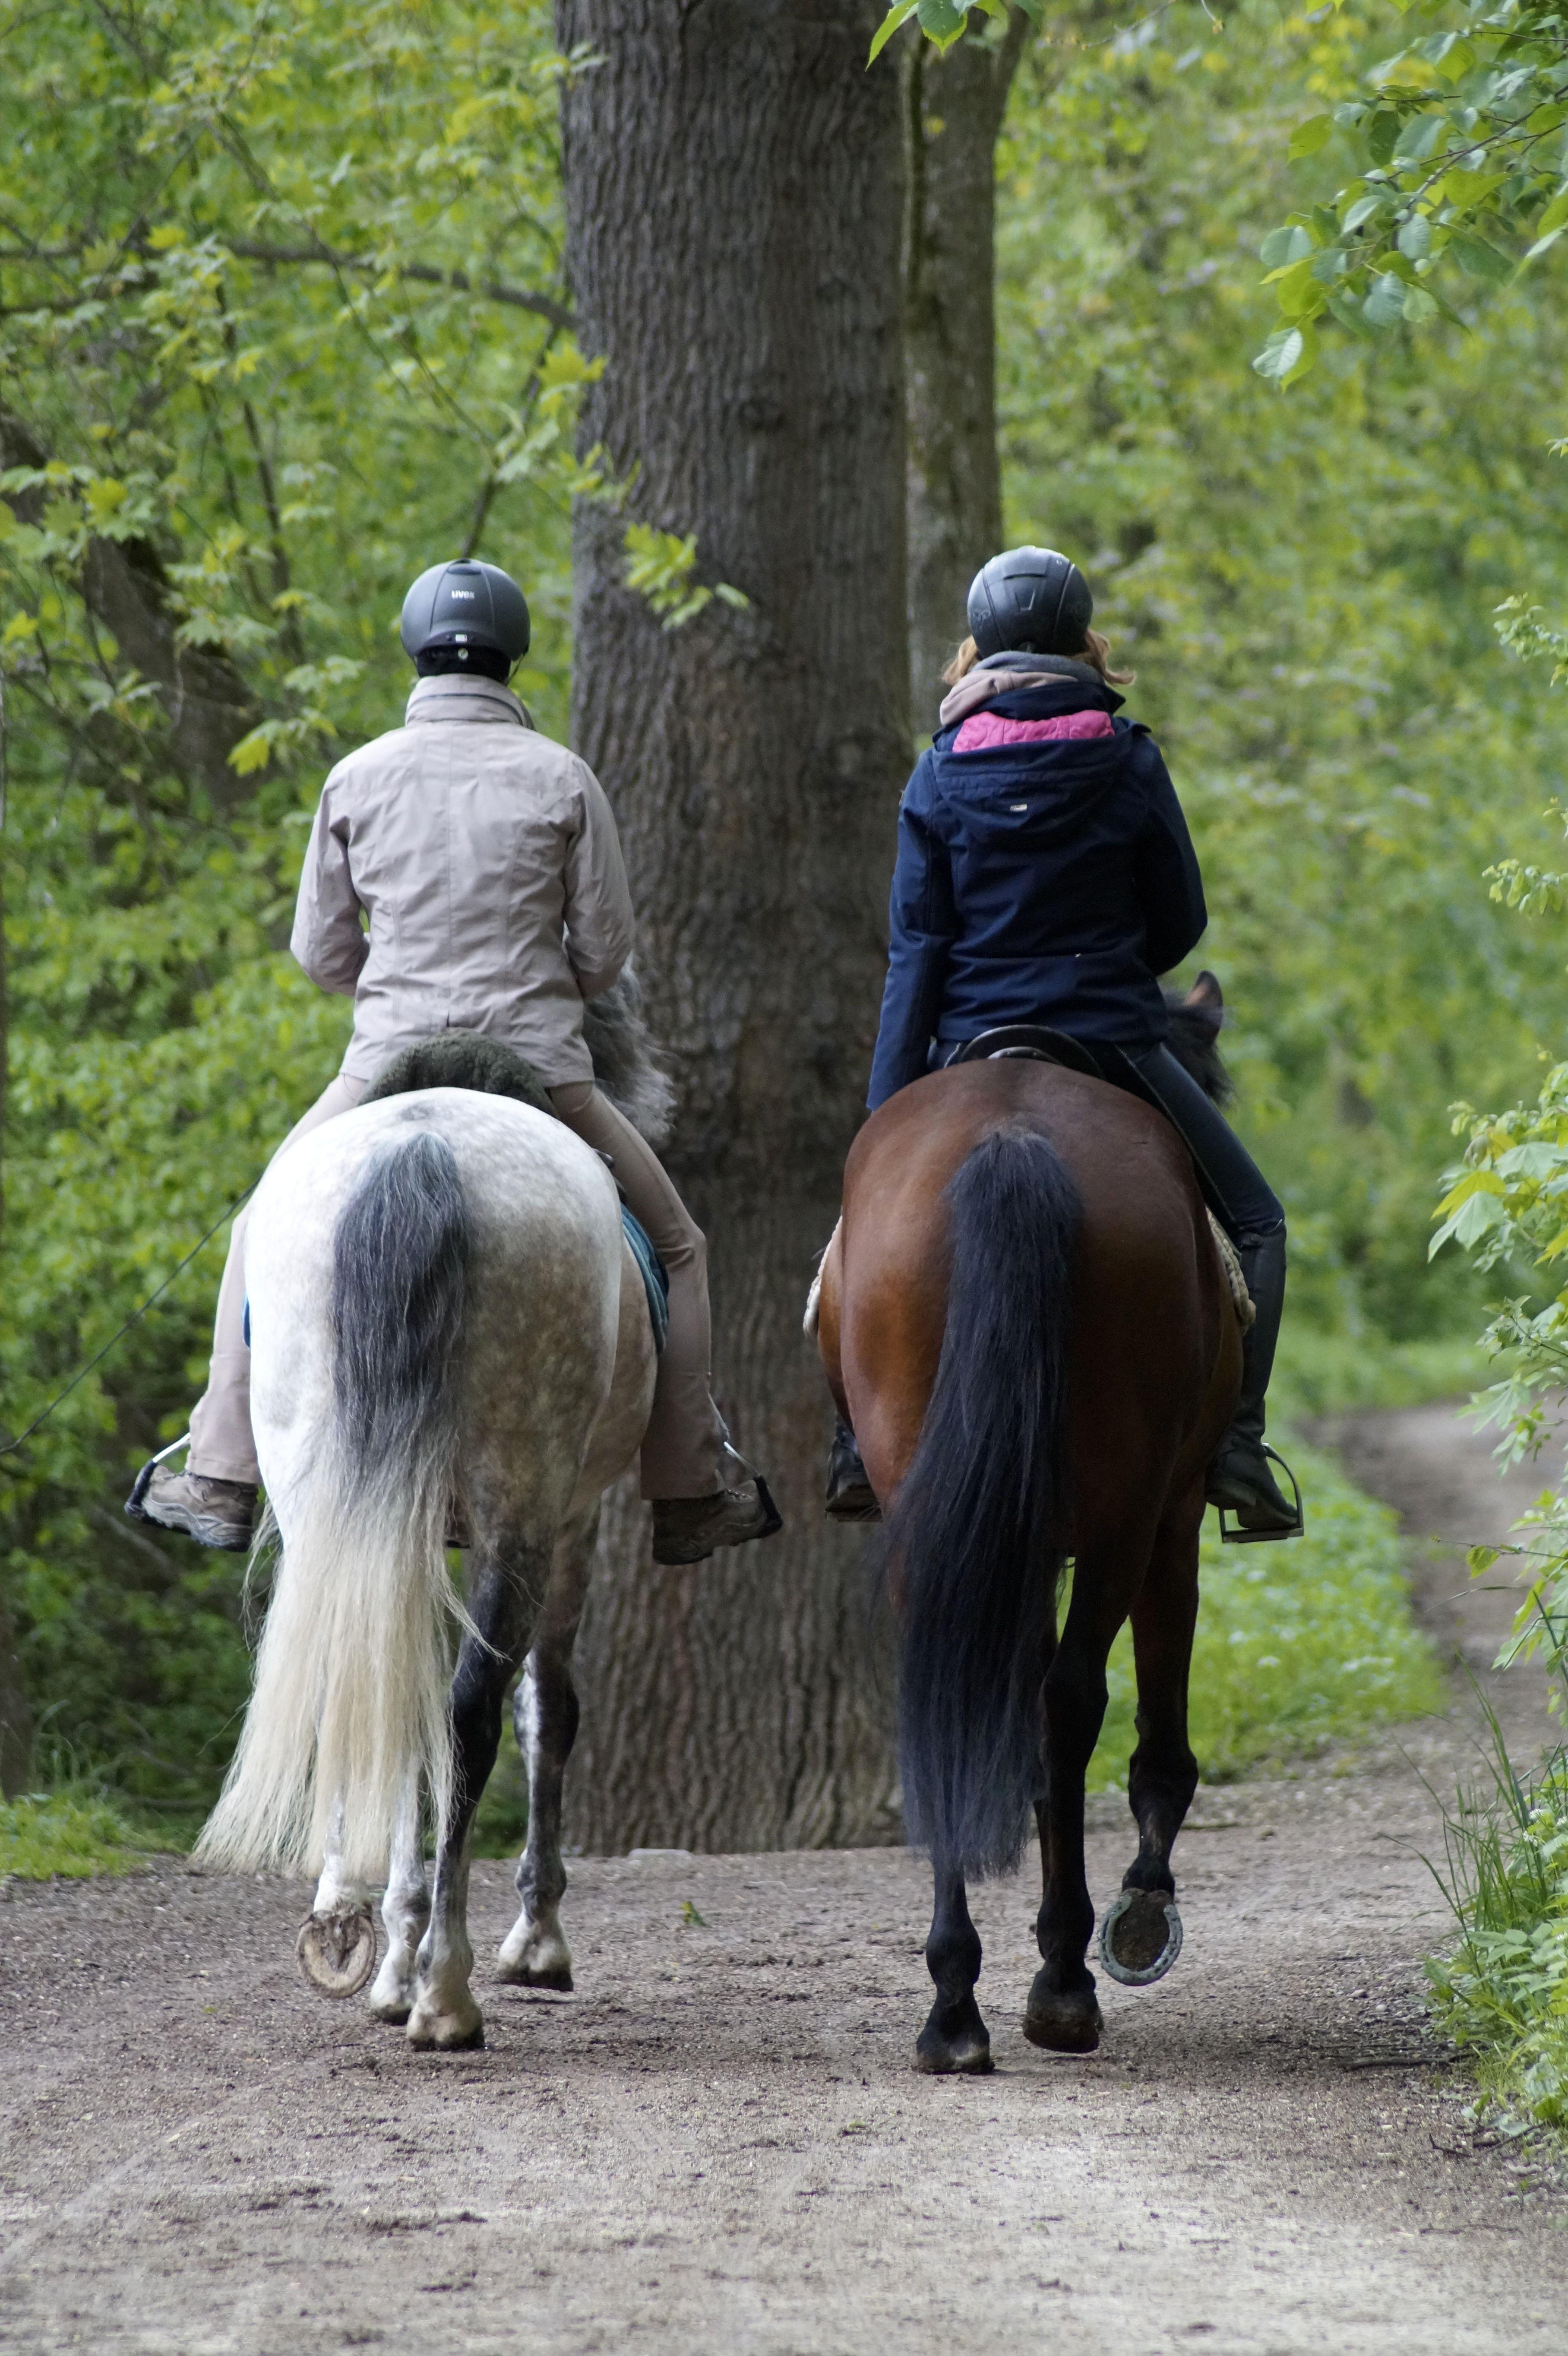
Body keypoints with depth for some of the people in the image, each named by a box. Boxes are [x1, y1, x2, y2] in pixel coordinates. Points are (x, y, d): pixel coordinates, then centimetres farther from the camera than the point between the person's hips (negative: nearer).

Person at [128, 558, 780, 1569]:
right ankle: (692, 1492, 14)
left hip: (389, 1067, 1)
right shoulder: (563, 778, -2)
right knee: (677, 1248, 18)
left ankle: (221, 1477, 18)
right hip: (541, 1067, -1)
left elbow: (322, 954, 7)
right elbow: (607, 951, 1)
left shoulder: (357, 779, 1)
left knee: (266, 1231, 23)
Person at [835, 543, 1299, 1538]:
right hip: (1115, 1042, -2)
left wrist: (886, 1119, -3)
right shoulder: (1128, 763, -5)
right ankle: (1237, 1447, -2)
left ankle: (864, 1434, 10)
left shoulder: (941, 775, -2)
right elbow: (1182, 921, 3)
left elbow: (916, 952, -4)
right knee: (1254, 1222, 12)